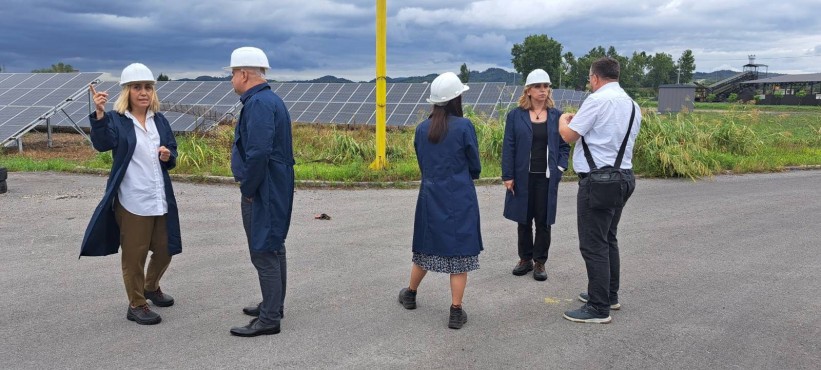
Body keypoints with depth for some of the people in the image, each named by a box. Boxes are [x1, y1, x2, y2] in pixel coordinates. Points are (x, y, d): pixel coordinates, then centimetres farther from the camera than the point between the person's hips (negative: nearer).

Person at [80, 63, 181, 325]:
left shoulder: (160, 120, 10)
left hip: (161, 199, 5)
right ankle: (136, 305, 20)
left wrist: (168, 156, -8)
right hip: (131, 202, -5)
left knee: (165, 250, 16)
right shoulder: (115, 119, -5)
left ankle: (151, 287, 41)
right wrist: (99, 114, -39)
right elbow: (102, 144, -25)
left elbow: (172, 155, 15)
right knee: (134, 255, 4)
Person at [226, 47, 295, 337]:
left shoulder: (258, 103, -19)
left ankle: (269, 319, 3)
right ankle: (273, 306, 32)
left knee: (264, 253, -4)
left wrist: (248, 189, -17)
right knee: (273, 249, 19)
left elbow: (258, 153, -29)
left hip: (262, 193, -11)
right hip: (275, 190, 11)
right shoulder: (270, 100, 14)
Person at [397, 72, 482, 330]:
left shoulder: (422, 129, 1)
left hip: (430, 197, 5)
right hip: (460, 199, -4)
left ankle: (410, 295, 36)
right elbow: (475, 166, -3)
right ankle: (456, 313, 8)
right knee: (459, 253, 3)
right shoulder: (464, 126, -12)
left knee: (426, 248, 20)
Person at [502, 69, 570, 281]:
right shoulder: (515, 116, 0)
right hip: (523, 176, 0)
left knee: (543, 220, 5)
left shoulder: (556, 116, 4)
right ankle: (525, 259, 23)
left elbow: (564, 146, 8)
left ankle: (540, 262, 16)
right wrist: (507, 176, -7)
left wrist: (560, 167, -6)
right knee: (523, 219, 10)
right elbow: (508, 147, -1)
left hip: (547, 177, 0)